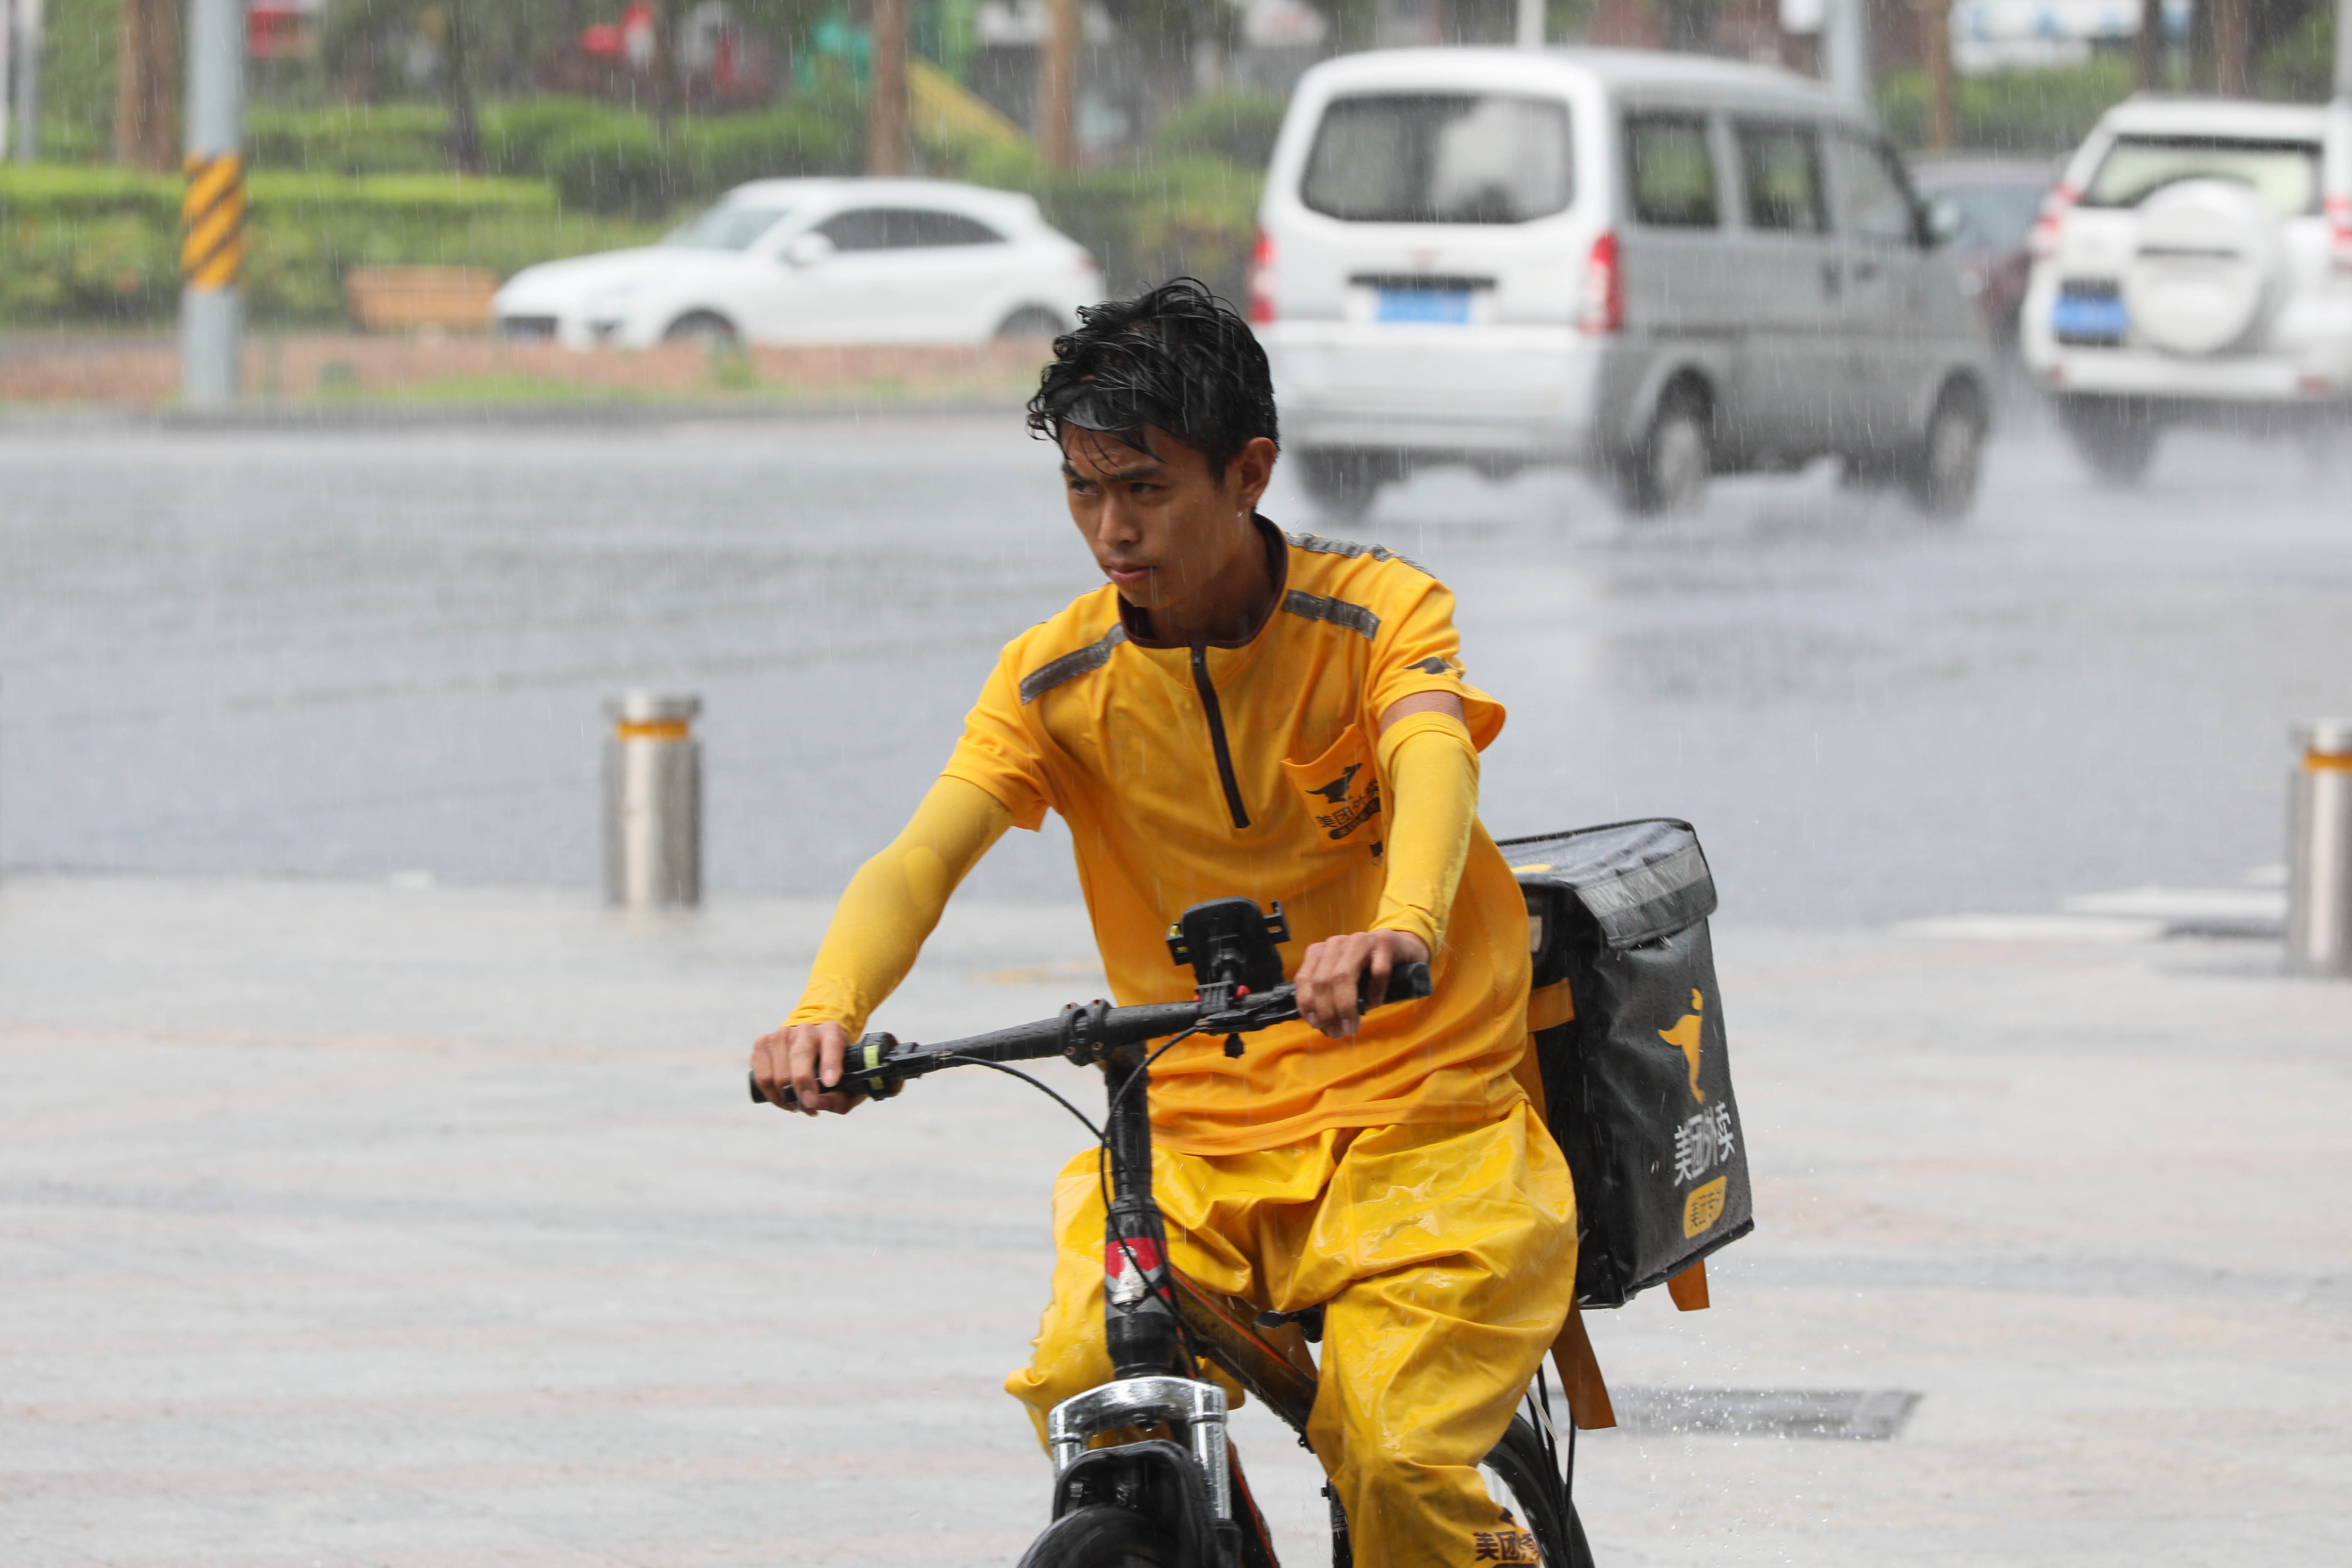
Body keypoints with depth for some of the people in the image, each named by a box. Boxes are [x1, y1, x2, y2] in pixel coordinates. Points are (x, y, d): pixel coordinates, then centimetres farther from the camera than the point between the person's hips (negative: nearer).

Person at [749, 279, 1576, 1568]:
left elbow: (1434, 770, -28)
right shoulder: (1057, 677, 2)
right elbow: (923, 857, -12)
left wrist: (1400, 933, -52)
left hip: (1415, 1124, -3)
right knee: (1086, 1395, -23)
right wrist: (829, 1011, -35)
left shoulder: (1377, 612, -7)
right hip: (1191, 1147, 3)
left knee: (1396, 1460, -25)